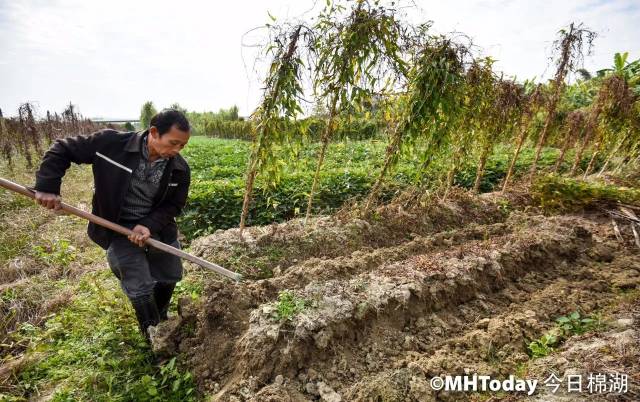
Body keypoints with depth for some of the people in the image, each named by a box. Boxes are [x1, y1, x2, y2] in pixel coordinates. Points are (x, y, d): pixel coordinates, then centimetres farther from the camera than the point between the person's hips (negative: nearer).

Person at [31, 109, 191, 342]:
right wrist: (46, 187, -18)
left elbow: (174, 205, -6)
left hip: (158, 227, 4)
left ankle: (161, 320, 45)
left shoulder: (180, 169, -16)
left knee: (170, 277, 15)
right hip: (120, 228, -3)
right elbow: (62, 150, -10)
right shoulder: (111, 143, -23)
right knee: (140, 288, -5)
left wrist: (149, 225, -23)